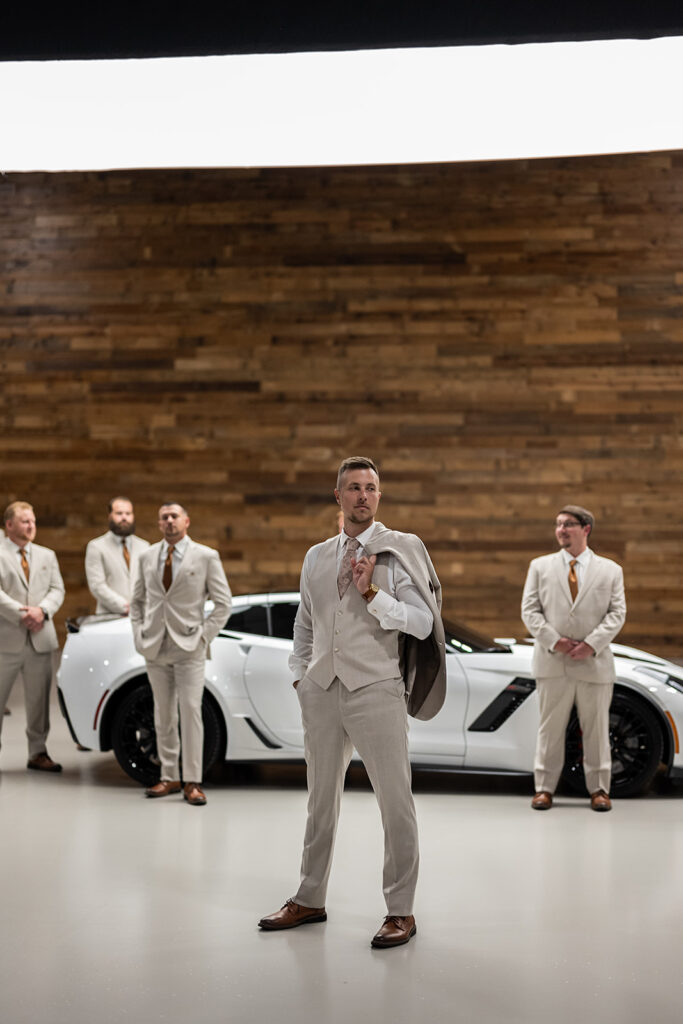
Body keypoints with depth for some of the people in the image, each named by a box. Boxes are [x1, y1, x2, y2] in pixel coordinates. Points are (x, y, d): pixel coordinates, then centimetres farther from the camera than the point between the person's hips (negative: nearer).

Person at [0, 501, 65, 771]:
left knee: (39, 699, 7)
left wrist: (42, 610, -11)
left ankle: (38, 753, 15)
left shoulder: (47, 555, 16)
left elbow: (57, 589, 8)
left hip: (41, 638, 4)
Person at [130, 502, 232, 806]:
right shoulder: (147, 557, 11)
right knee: (163, 716, 7)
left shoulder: (206, 557, 0)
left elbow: (223, 602, 1)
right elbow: (137, 600, 18)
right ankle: (169, 777, 15)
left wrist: (204, 635, -7)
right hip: (155, 647, 4)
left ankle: (192, 782, -4)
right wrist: (139, 635, 5)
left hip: (189, 647, -4)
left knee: (190, 712, -8)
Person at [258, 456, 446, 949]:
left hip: (376, 690, -5)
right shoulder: (317, 557, 13)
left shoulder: (399, 549, -2)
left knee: (396, 802, -3)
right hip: (322, 691, 5)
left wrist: (371, 594, -18)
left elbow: (422, 622, -10)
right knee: (322, 799, 15)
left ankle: (401, 911, 9)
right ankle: (310, 900, 28)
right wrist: (300, 674, 13)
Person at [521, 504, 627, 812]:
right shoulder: (540, 566, 9)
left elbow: (617, 613, 1)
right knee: (550, 727, 5)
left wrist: (592, 644, -13)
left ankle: (599, 789, 16)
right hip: (552, 661, 0)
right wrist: (553, 640, -11)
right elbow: (530, 610, 3)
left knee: (596, 728, 6)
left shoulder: (610, 570, 8)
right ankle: (544, 787, 13)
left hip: (595, 662, 0)